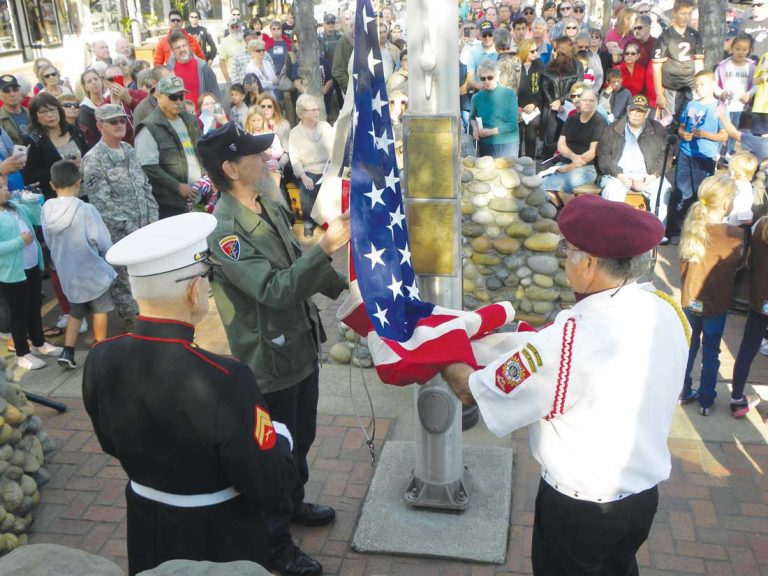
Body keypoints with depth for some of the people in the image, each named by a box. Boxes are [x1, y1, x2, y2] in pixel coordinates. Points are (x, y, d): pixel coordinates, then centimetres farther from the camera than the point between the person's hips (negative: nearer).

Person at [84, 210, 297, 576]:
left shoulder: (100, 363, -16)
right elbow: (268, 489, -25)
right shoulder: (222, 380, -34)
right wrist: (279, 437, -6)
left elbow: (112, 444, 3)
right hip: (222, 540, -5)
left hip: (147, 531, 5)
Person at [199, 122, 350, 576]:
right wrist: (327, 247, -43)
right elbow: (275, 289, -36)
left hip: (302, 349, 8)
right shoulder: (224, 231, -26)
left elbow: (300, 266, 14)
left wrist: (345, 287, 3)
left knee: (302, 439, 26)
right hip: (271, 363, -8)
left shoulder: (270, 208, 2)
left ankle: (294, 503, 52)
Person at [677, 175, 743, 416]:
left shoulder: (692, 226, -11)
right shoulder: (735, 235, -23)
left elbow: (683, 264, 1)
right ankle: (705, 400, 26)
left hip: (690, 299, 4)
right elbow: (738, 264, -6)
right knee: (711, 350, 13)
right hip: (717, 303, -3)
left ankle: (683, 391, 32)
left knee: (689, 344, 20)